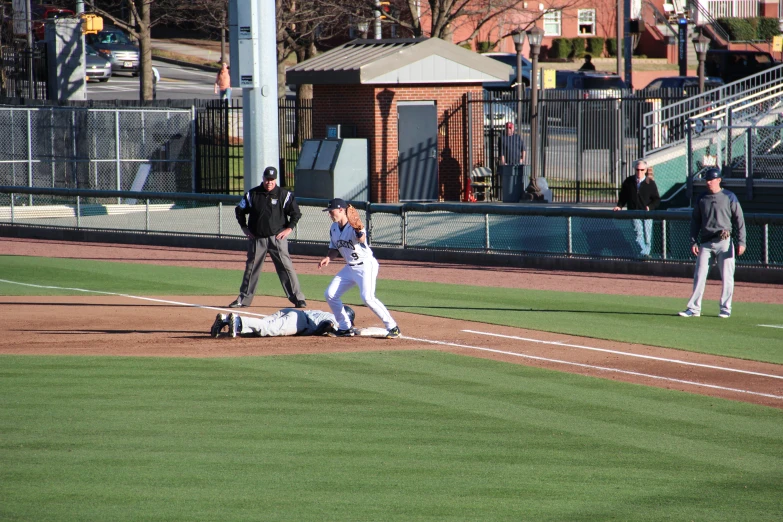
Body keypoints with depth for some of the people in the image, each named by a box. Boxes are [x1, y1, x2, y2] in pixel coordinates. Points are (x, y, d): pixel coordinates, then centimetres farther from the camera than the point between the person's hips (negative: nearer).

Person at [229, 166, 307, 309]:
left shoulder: (284, 195, -2)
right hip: (257, 238, 2)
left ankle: (298, 299, -7)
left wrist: (289, 228, -5)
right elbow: (239, 210, 15)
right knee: (251, 269, 9)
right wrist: (244, 228, 7)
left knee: (286, 267, -8)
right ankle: (243, 299, 18)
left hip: (277, 238, -2)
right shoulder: (252, 195, 3)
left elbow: (296, 213, 4)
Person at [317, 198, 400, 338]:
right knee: (330, 294, 5)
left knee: (368, 297, -24)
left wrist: (358, 231, -62)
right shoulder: (334, 228, 5)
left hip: (366, 265, -9)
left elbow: (362, 239, -41)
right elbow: (335, 249, 15)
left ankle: (392, 327, -14)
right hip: (350, 268, 9)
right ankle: (346, 327, 17)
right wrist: (328, 258, -6)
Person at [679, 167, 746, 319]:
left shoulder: (729, 197, 1)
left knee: (727, 277, -1)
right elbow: (695, 221, 14)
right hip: (705, 243, 3)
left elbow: (739, 220, -1)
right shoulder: (701, 199, 10)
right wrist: (693, 242, 4)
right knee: (699, 276, 0)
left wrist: (741, 242, -8)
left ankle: (725, 309, 7)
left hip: (724, 242, -3)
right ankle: (694, 308, 3)